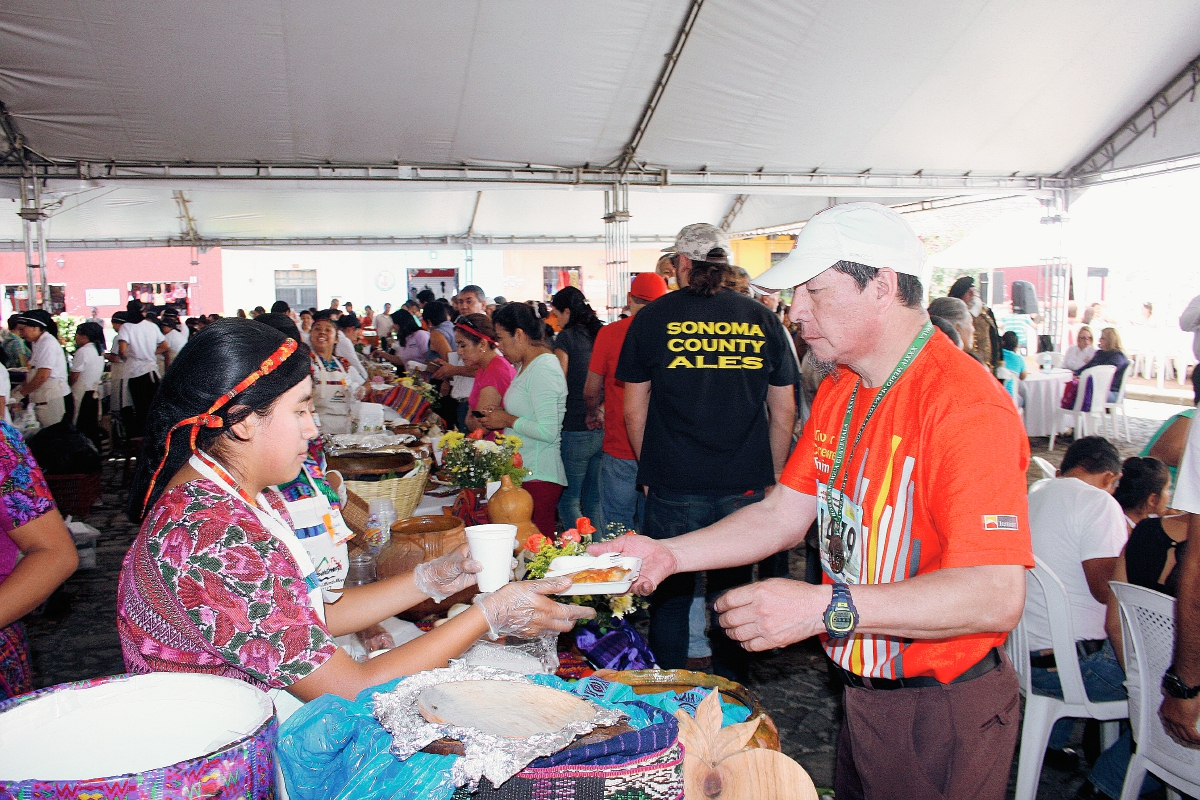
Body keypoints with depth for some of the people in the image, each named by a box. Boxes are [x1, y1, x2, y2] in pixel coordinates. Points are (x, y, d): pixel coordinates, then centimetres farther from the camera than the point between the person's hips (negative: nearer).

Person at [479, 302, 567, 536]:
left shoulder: (543, 370, -15)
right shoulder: (525, 365, 16)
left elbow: (548, 432, -21)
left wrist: (508, 420, -11)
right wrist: (500, 413, 12)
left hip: (537, 478, -10)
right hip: (522, 471, 10)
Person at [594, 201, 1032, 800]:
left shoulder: (966, 405, -25)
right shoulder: (839, 391, 4)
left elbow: (997, 595, -31)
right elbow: (783, 514, 5)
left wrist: (827, 608, -38)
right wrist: (668, 553, -7)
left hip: (942, 713, -7)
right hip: (862, 691, 8)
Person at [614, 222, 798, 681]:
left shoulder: (653, 317, -1)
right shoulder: (762, 320, 3)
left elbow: (634, 410, 2)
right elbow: (784, 410, 7)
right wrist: (774, 475, 16)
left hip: (674, 487, -1)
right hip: (745, 487, 2)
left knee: (670, 595, 11)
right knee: (734, 594, 14)